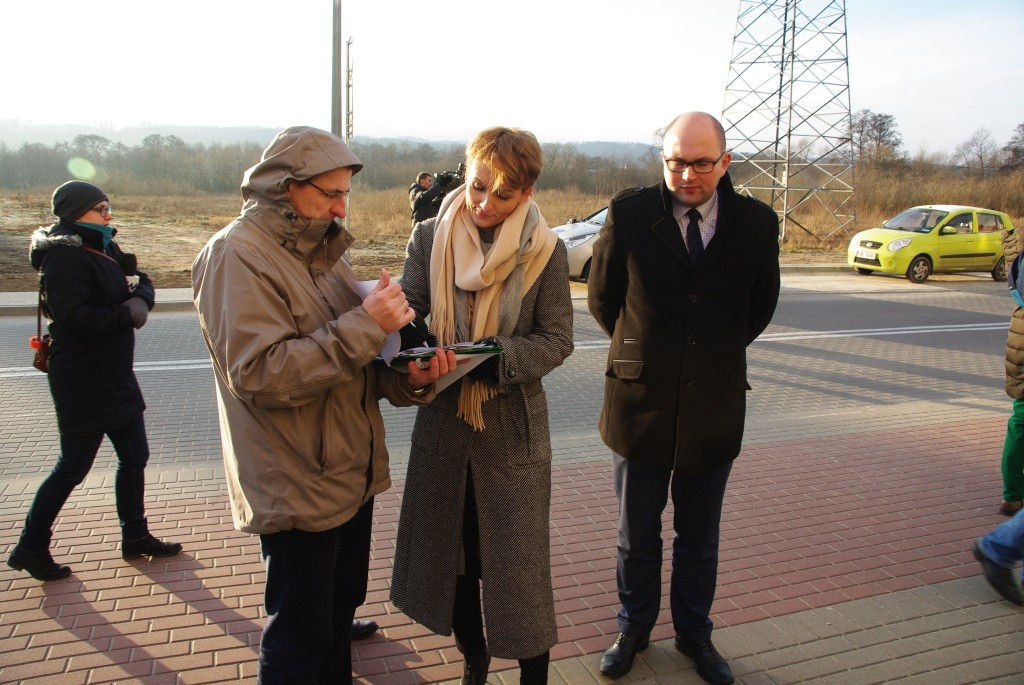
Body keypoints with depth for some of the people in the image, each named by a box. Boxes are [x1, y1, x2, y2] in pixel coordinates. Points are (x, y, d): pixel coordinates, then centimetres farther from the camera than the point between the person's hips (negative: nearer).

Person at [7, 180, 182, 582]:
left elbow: (141, 282, 10)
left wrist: (141, 299, -12)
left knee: (134, 457, 14)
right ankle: (30, 549, 20)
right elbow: (74, 316, -26)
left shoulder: (105, 249, 10)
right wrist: (127, 315, -18)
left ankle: (135, 537, 29)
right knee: (74, 467, 2)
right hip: (82, 380, -9)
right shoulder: (66, 257, -17)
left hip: (116, 375, 9)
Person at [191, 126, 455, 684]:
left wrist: (406, 378, -10)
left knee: (340, 612, 23)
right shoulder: (237, 255, -16)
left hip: (352, 474, 8)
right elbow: (260, 374, -27)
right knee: (301, 638, 7)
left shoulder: (321, 249, 12)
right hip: (298, 487, -8)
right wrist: (366, 324, -27)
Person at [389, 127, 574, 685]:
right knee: (449, 546, 17)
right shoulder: (429, 237, -2)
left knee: (518, 558, 6)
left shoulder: (545, 251, -9)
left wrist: (496, 358, -25)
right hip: (442, 418, 3)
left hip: (514, 423, -3)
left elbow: (556, 340, -8)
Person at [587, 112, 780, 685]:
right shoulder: (629, 213, -9)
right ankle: (634, 630, 38)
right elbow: (602, 298, 4)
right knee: (637, 536, 16)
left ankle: (695, 634, 40)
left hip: (714, 406, 1)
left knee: (700, 539, 17)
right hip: (640, 401, -1)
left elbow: (760, 308, 11)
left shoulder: (756, 224, -5)